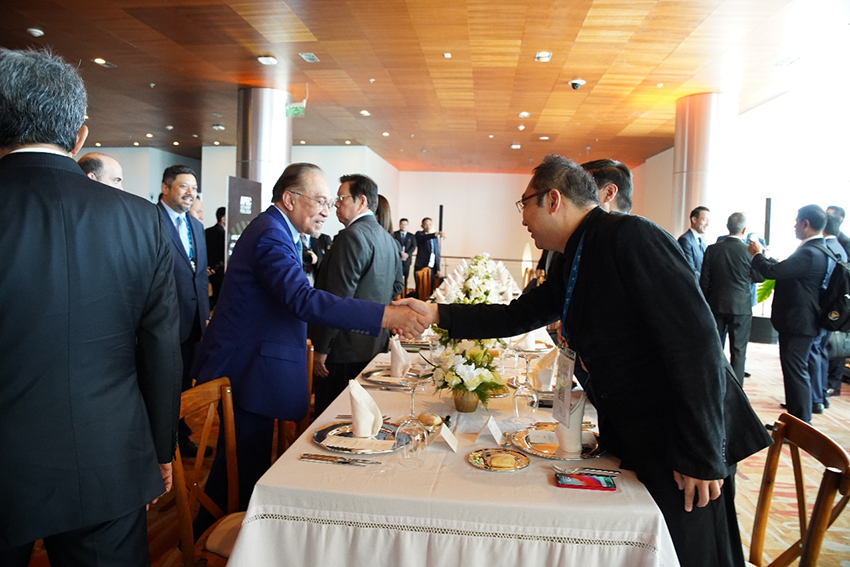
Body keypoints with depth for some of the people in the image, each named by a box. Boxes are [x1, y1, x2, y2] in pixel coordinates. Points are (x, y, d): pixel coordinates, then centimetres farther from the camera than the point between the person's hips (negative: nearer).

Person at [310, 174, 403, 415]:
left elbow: (337, 298, -20)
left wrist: (321, 348, -15)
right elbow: (396, 286, 22)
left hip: (346, 350, -9)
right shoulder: (388, 239, 13)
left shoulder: (353, 235, -16)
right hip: (377, 345, 9)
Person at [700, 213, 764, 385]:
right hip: (741, 306, -2)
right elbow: (760, 277, 3)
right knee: (738, 352, 5)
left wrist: (705, 304, 10)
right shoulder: (748, 251, -11)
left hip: (716, 306, 3)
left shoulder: (712, 249, -4)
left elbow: (704, 281, -1)